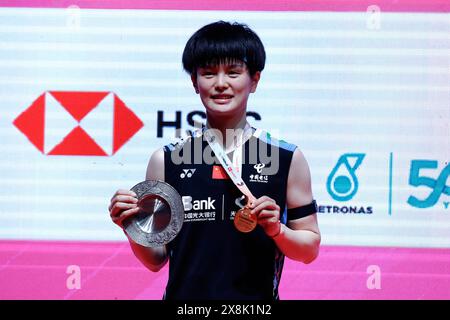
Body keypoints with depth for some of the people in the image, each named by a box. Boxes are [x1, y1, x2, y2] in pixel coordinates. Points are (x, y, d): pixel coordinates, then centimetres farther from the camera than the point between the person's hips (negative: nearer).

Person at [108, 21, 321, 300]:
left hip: (257, 296, 0)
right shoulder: (166, 160, 0)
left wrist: (277, 230, -15)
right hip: (184, 295, 1)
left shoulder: (287, 159, -2)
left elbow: (310, 250, 2)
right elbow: (156, 259, 4)